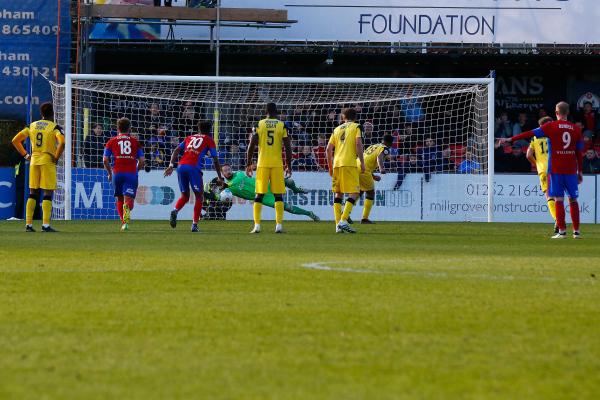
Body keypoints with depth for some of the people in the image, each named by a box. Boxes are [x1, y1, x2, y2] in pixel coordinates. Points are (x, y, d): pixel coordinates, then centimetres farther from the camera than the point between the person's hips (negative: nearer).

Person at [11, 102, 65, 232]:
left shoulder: (32, 126, 9)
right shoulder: (54, 127, -4)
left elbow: (15, 140, 8)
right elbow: (62, 142, -22)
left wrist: (25, 155, 11)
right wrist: (56, 157, -10)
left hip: (34, 161, 4)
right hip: (48, 162, -4)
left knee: (32, 194, 10)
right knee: (48, 194, -2)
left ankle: (28, 224, 6)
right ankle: (46, 225, -8)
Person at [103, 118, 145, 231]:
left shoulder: (111, 142, 10)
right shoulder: (135, 142, 11)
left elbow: (105, 160, 3)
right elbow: (142, 161, 6)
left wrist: (109, 173, 16)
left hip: (117, 173, 1)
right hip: (131, 173, -1)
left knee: (120, 199, 20)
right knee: (128, 199, -8)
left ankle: (123, 222, 14)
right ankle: (126, 220, -38)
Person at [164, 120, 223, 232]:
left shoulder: (189, 138, 25)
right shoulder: (209, 140, 13)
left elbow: (176, 150, 15)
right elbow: (215, 160, 10)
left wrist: (171, 165, 11)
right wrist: (220, 176, 18)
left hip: (181, 166, 4)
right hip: (194, 167, -4)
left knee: (185, 195, 18)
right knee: (198, 196, 10)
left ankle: (175, 211, -12)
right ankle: (194, 225, 3)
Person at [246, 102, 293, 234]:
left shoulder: (259, 125, 2)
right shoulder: (282, 126, 2)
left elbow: (251, 146, -1)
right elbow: (288, 147, 0)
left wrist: (248, 164, 6)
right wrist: (289, 166, 9)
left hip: (262, 164, 0)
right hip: (277, 164, 0)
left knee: (259, 195, 5)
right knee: (278, 195, 4)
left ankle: (257, 225, -2)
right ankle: (279, 225, -3)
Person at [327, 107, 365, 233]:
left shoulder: (337, 129, 19)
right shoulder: (356, 127, 7)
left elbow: (329, 149, 13)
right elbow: (358, 144, -8)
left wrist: (330, 167, 21)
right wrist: (362, 163, -5)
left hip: (336, 164, 5)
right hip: (349, 164, -5)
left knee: (338, 194, 11)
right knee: (354, 193, -4)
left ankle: (338, 224, 7)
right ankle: (343, 221, -19)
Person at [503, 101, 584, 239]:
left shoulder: (551, 126, -3)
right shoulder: (576, 129, 6)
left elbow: (531, 134, -5)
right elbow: (579, 152, 8)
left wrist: (510, 139, -1)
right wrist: (580, 172, 15)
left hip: (556, 169, -3)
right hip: (571, 170, 3)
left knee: (559, 200, -3)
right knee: (573, 200, 8)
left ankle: (562, 231, -8)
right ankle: (576, 231, 6)